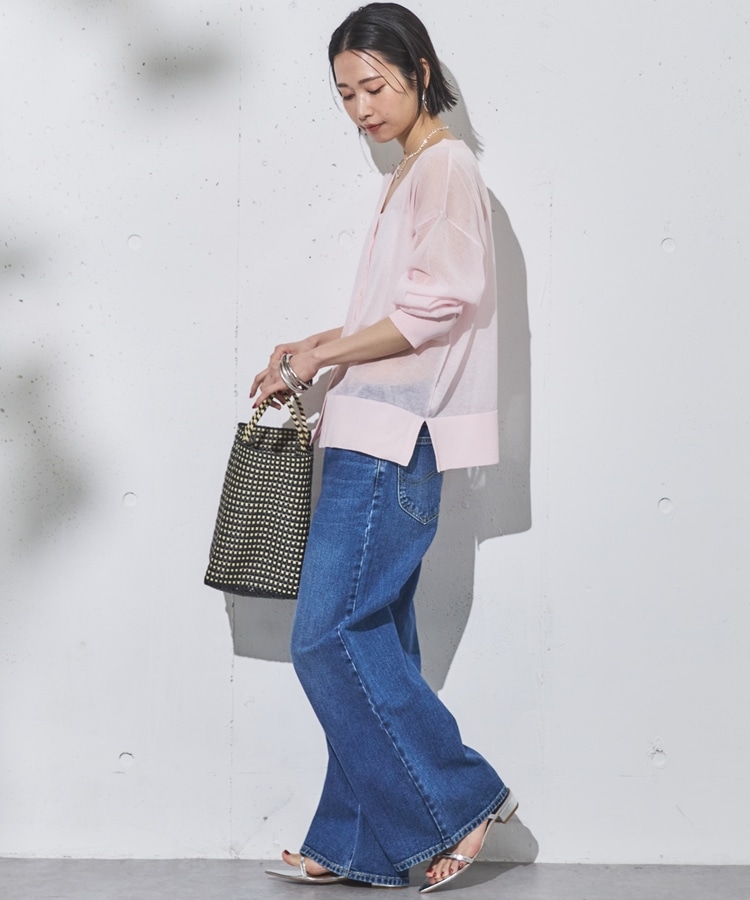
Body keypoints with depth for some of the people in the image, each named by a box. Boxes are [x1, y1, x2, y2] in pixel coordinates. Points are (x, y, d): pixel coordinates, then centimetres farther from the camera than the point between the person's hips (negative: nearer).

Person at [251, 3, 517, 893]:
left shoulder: (446, 166, -8)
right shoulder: (410, 175, 20)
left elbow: (441, 303, -18)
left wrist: (318, 356, -14)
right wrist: (315, 351, 10)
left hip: (394, 439, -10)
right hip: (377, 440, 10)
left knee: (330, 636, -11)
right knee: (372, 639, 8)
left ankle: (457, 799, -4)